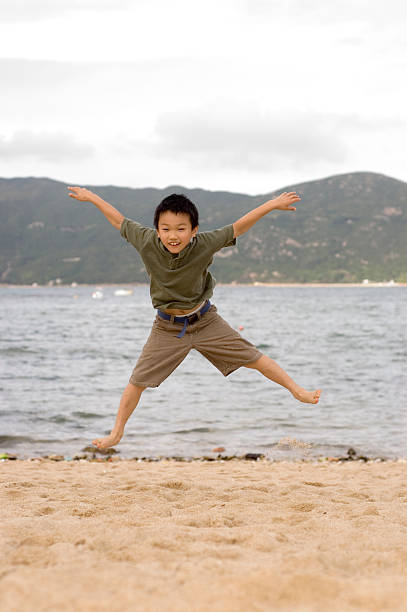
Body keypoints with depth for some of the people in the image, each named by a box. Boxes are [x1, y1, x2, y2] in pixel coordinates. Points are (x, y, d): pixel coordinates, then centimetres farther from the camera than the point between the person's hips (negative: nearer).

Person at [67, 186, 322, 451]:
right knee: (138, 380, 1)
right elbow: (120, 220, -5)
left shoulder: (204, 245, -22)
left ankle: (297, 390, 21)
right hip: (168, 328, 0)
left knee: (252, 357, 3)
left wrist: (272, 205, -17)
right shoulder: (147, 242, -20)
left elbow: (237, 228, -14)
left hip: (205, 321, 0)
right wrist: (91, 197, 5)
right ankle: (117, 433, 19)